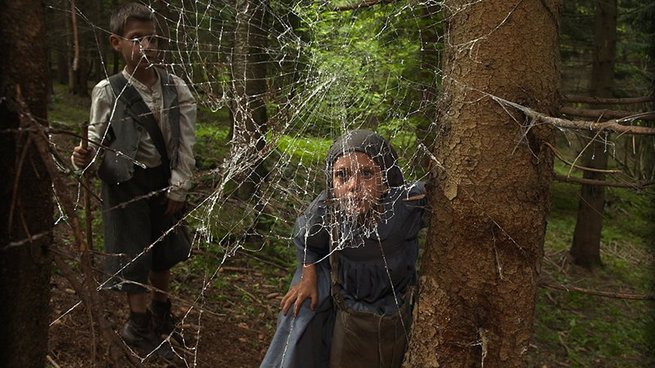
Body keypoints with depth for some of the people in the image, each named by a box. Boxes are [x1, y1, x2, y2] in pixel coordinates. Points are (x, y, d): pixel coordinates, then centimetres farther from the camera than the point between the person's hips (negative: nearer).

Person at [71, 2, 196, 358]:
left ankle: (161, 313, 41)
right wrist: (86, 157, -28)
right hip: (127, 183, -3)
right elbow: (98, 142, -5)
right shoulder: (107, 92, -12)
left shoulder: (176, 87, -6)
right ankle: (139, 324, 26)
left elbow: (185, 142, -4)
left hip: (165, 180, 3)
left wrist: (178, 188, -6)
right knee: (135, 253, 6)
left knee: (163, 248, 18)